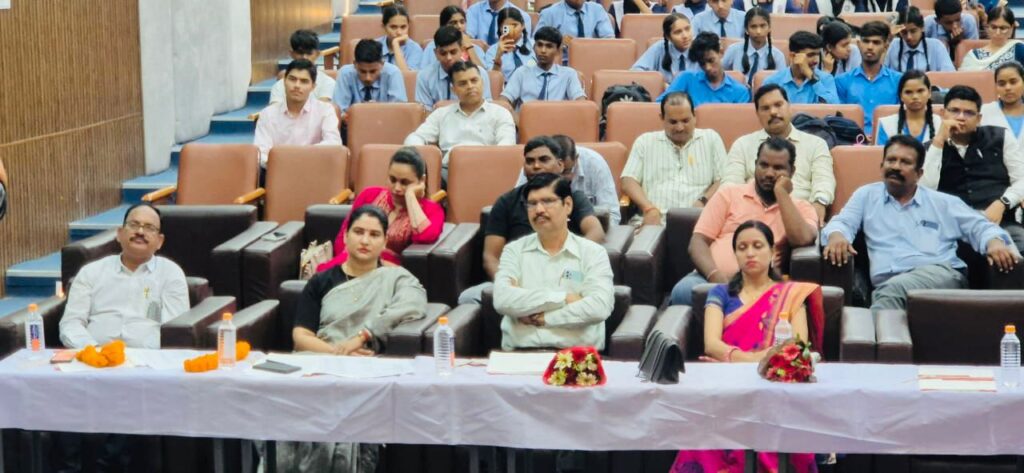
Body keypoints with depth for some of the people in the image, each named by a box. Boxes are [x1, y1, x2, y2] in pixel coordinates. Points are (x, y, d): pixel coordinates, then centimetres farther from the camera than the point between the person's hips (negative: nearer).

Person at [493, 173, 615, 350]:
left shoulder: (593, 253, 9)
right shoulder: (514, 250, 14)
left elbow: (600, 307, -7)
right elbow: (502, 300, -4)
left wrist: (544, 318, -5)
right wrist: (563, 298, -5)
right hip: (520, 352, 1)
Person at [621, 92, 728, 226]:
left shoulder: (711, 139, 17)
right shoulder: (645, 141, 17)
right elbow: (629, 182, 8)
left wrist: (703, 202, -10)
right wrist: (649, 209, -11)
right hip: (653, 221, 0)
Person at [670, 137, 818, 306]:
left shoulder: (801, 208, 16)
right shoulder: (729, 194, 16)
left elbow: (802, 239, -8)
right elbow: (698, 242, 6)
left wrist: (782, 194, 0)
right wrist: (716, 277, -14)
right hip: (711, 279, 1)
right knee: (684, 290, -34)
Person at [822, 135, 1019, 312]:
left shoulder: (944, 203, 23)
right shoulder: (867, 195, 25)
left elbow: (980, 227, 19)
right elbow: (842, 222, 14)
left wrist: (994, 242, -7)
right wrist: (837, 236, -13)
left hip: (941, 275, -1)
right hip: (887, 285, 1)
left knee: (896, 287, -39)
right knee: (888, 294, -42)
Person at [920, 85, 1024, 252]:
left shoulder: (1001, 137, 17)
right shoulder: (931, 149, 15)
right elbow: (926, 190, -2)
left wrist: (1001, 204, -9)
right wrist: (939, 141, -3)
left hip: (1001, 223, 0)